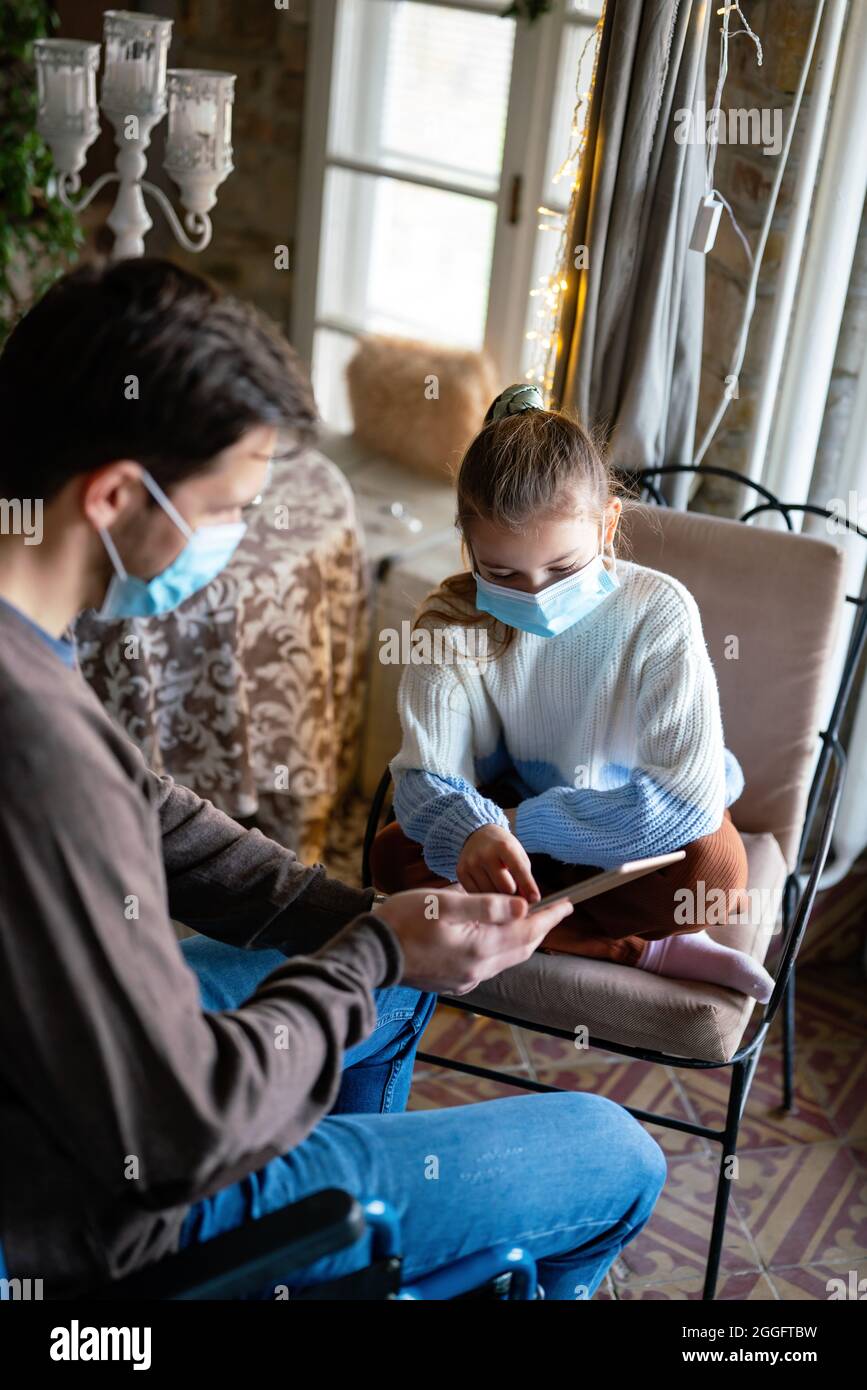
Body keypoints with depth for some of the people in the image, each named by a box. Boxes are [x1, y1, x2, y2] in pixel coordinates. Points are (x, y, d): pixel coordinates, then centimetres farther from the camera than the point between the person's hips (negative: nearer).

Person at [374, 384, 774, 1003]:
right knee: (396, 854, -24)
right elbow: (427, 777, -23)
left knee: (712, 866, -35)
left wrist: (522, 824, -30)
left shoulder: (658, 611, -23)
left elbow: (686, 796, -27)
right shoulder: (455, 621, -17)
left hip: (631, 824, -3)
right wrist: (474, 833, -47)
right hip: (506, 815, 4)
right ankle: (648, 950, -22)